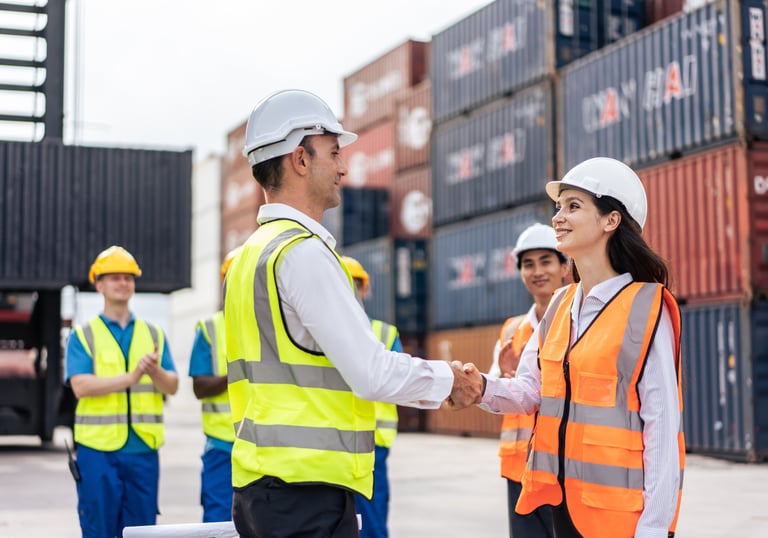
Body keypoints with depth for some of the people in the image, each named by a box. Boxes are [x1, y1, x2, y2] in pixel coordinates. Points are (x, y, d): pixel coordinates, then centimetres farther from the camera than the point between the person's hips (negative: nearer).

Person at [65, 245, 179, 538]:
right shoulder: (83, 335, 4)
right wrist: (131, 377, -20)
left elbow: (172, 386, 5)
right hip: (98, 449, -3)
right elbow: (81, 386, -11)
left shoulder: (154, 334, 13)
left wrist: (155, 371, -17)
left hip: (143, 449, 3)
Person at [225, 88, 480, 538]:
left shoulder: (253, 254, 15)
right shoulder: (304, 252, -15)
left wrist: (432, 383, 14)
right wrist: (447, 380, 0)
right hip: (307, 490, -9)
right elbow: (373, 373, -18)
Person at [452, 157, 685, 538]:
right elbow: (532, 389, 7)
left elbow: (661, 421, -12)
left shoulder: (645, 307, -10)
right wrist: (484, 389, -14)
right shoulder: (560, 305, 9)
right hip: (563, 498, 6)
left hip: (620, 507, -6)